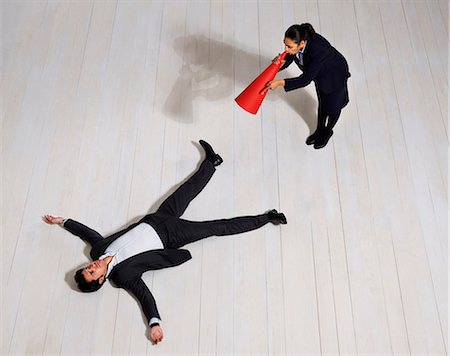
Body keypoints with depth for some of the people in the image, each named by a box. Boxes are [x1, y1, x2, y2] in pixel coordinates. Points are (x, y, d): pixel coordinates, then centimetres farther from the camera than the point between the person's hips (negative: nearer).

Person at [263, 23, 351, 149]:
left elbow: (305, 79, -41)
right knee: (322, 103, 26)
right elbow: (288, 58, -12)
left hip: (334, 76, -6)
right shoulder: (296, 42, -28)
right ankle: (320, 130, 49)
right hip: (320, 74, 6)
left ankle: (327, 131, 47)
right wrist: (281, 62, -36)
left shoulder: (318, 50, -46)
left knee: (332, 106, 19)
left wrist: (280, 83, -46)